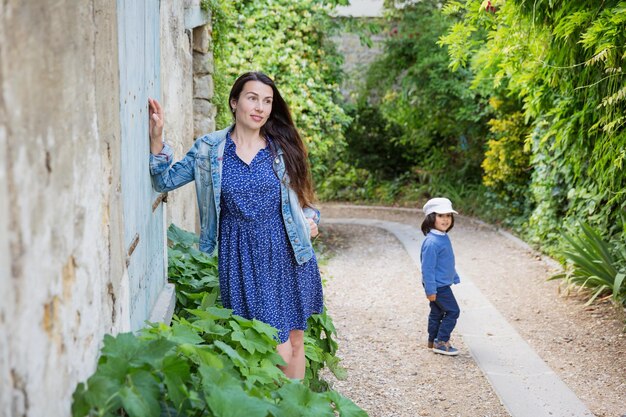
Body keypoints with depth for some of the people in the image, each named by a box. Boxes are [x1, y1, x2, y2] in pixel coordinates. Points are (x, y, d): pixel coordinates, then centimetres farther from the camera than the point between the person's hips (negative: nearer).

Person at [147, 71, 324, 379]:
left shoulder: (283, 147, 6)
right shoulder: (210, 148, 2)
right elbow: (165, 181, 1)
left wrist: (311, 219, -4)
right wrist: (156, 138, -12)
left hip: (288, 253, 3)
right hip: (242, 258, -2)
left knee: (295, 340, 10)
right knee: (278, 349, -9)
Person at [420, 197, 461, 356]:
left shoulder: (444, 238, 6)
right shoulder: (432, 242, -25)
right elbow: (427, 267, -23)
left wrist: (455, 277, 25)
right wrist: (430, 290, -22)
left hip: (442, 284, 9)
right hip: (437, 286, -9)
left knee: (437, 312, 17)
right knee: (453, 311, -5)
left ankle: (433, 340, 28)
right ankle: (441, 342, 1)